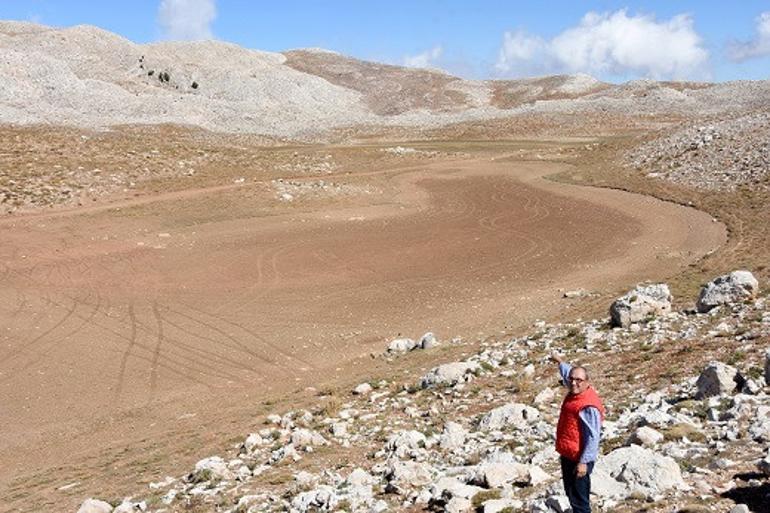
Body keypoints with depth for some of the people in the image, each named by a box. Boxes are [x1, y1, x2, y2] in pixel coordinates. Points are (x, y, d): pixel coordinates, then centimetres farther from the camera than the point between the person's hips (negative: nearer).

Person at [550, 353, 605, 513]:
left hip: (578, 460, -10)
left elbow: (593, 437, -25)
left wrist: (584, 462, -27)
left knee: (579, 500, -7)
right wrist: (560, 361, 45)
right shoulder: (574, 393, 5)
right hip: (567, 455, 10)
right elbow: (567, 373, 28)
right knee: (571, 493, 20)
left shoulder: (589, 406, -24)